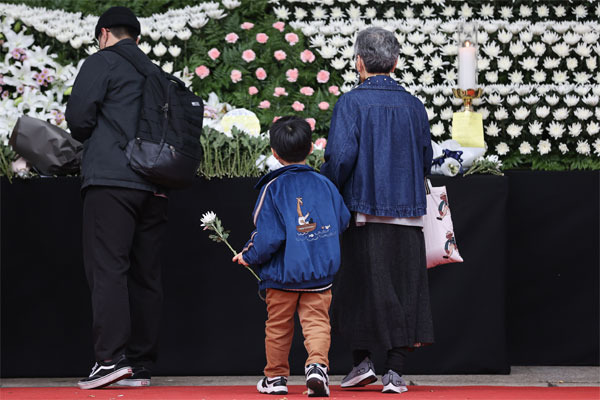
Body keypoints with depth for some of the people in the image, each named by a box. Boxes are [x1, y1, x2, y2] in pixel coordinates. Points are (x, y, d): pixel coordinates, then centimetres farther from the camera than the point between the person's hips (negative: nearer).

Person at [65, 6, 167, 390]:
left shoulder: (103, 62, 3)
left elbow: (79, 117, -5)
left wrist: (92, 142, 14)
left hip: (111, 179, -6)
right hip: (154, 186, 6)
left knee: (108, 268, -10)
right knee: (146, 274, 5)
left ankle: (111, 357, -20)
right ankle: (141, 365, 5)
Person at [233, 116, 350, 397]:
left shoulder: (272, 188, -10)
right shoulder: (324, 184, 3)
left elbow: (268, 236, -15)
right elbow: (342, 221, 13)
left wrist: (249, 256, 1)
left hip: (282, 272, -2)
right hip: (320, 272, 2)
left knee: (278, 326, 12)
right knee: (317, 321, 3)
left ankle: (275, 377, 21)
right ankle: (317, 364, -19)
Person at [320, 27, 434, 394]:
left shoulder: (351, 102, -7)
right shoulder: (413, 105, 4)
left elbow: (341, 156, -16)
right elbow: (426, 160, 9)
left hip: (364, 209, -3)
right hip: (407, 210, 3)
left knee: (361, 288, 10)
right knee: (404, 290, 5)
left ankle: (363, 361, 11)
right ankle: (395, 372, 3)